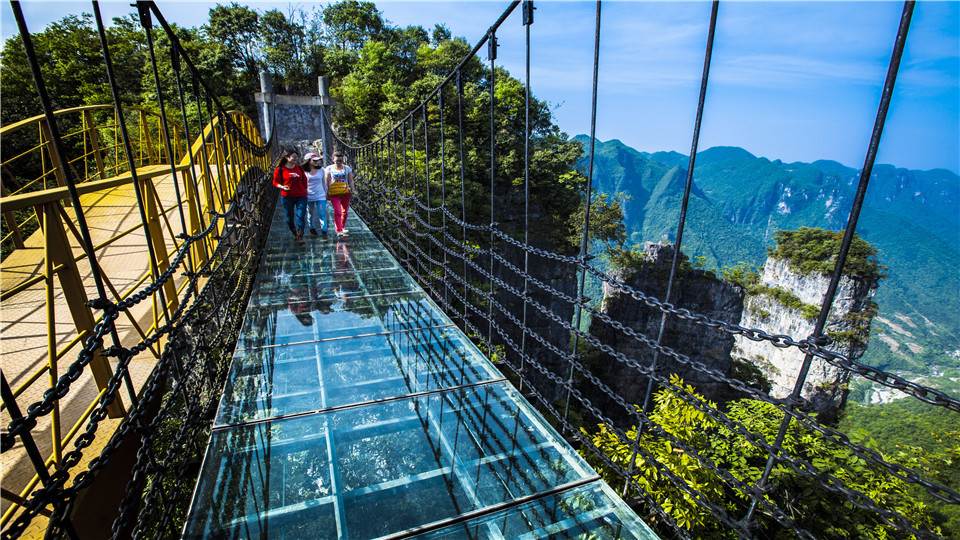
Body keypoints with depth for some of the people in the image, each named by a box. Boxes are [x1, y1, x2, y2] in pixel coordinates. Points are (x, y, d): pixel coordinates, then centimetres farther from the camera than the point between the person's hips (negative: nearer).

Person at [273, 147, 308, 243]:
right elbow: (275, 182, 1)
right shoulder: (280, 169, -2)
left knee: (300, 216, -8)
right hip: (287, 197, -1)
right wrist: (282, 187, -18)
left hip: (301, 196, 1)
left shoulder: (299, 168, 7)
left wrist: (305, 192, 15)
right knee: (290, 216, 10)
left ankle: (300, 236, -4)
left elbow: (304, 180, 15)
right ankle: (294, 232, 33)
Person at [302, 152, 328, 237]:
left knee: (322, 214, -7)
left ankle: (324, 231, -1)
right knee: (310, 214, 13)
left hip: (320, 196, 1)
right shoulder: (304, 171, -5)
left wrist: (326, 193, 19)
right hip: (309, 197, -1)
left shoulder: (321, 170, 3)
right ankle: (312, 228, 32)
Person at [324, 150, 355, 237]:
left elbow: (351, 180, 9)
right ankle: (339, 230, -12)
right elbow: (327, 182, 2)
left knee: (345, 211, 9)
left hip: (345, 193, 3)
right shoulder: (329, 169, 2)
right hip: (334, 194, -3)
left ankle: (342, 227, 28)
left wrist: (352, 191, 1)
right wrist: (327, 193, -2)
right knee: (337, 212, -11)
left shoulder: (347, 168, 9)